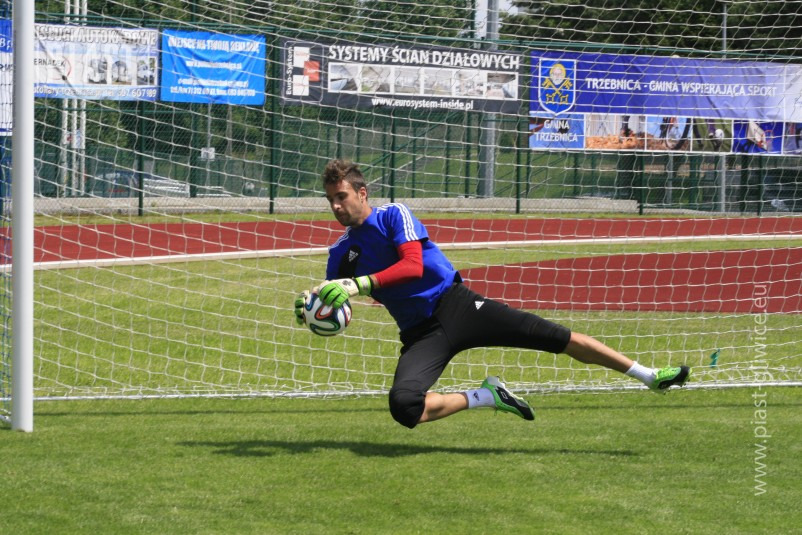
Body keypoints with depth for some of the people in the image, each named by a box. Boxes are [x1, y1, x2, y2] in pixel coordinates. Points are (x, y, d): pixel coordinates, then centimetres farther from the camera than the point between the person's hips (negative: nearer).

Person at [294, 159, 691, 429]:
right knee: (404, 406, -29)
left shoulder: (394, 215, -1)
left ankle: (648, 376, 1)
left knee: (562, 339, -10)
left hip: (455, 306, -3)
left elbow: (412, 266, -17)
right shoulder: (341, 252, 11)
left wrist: (357, 284, -25)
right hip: (420, 333, 3)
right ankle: (484, 397, -7)